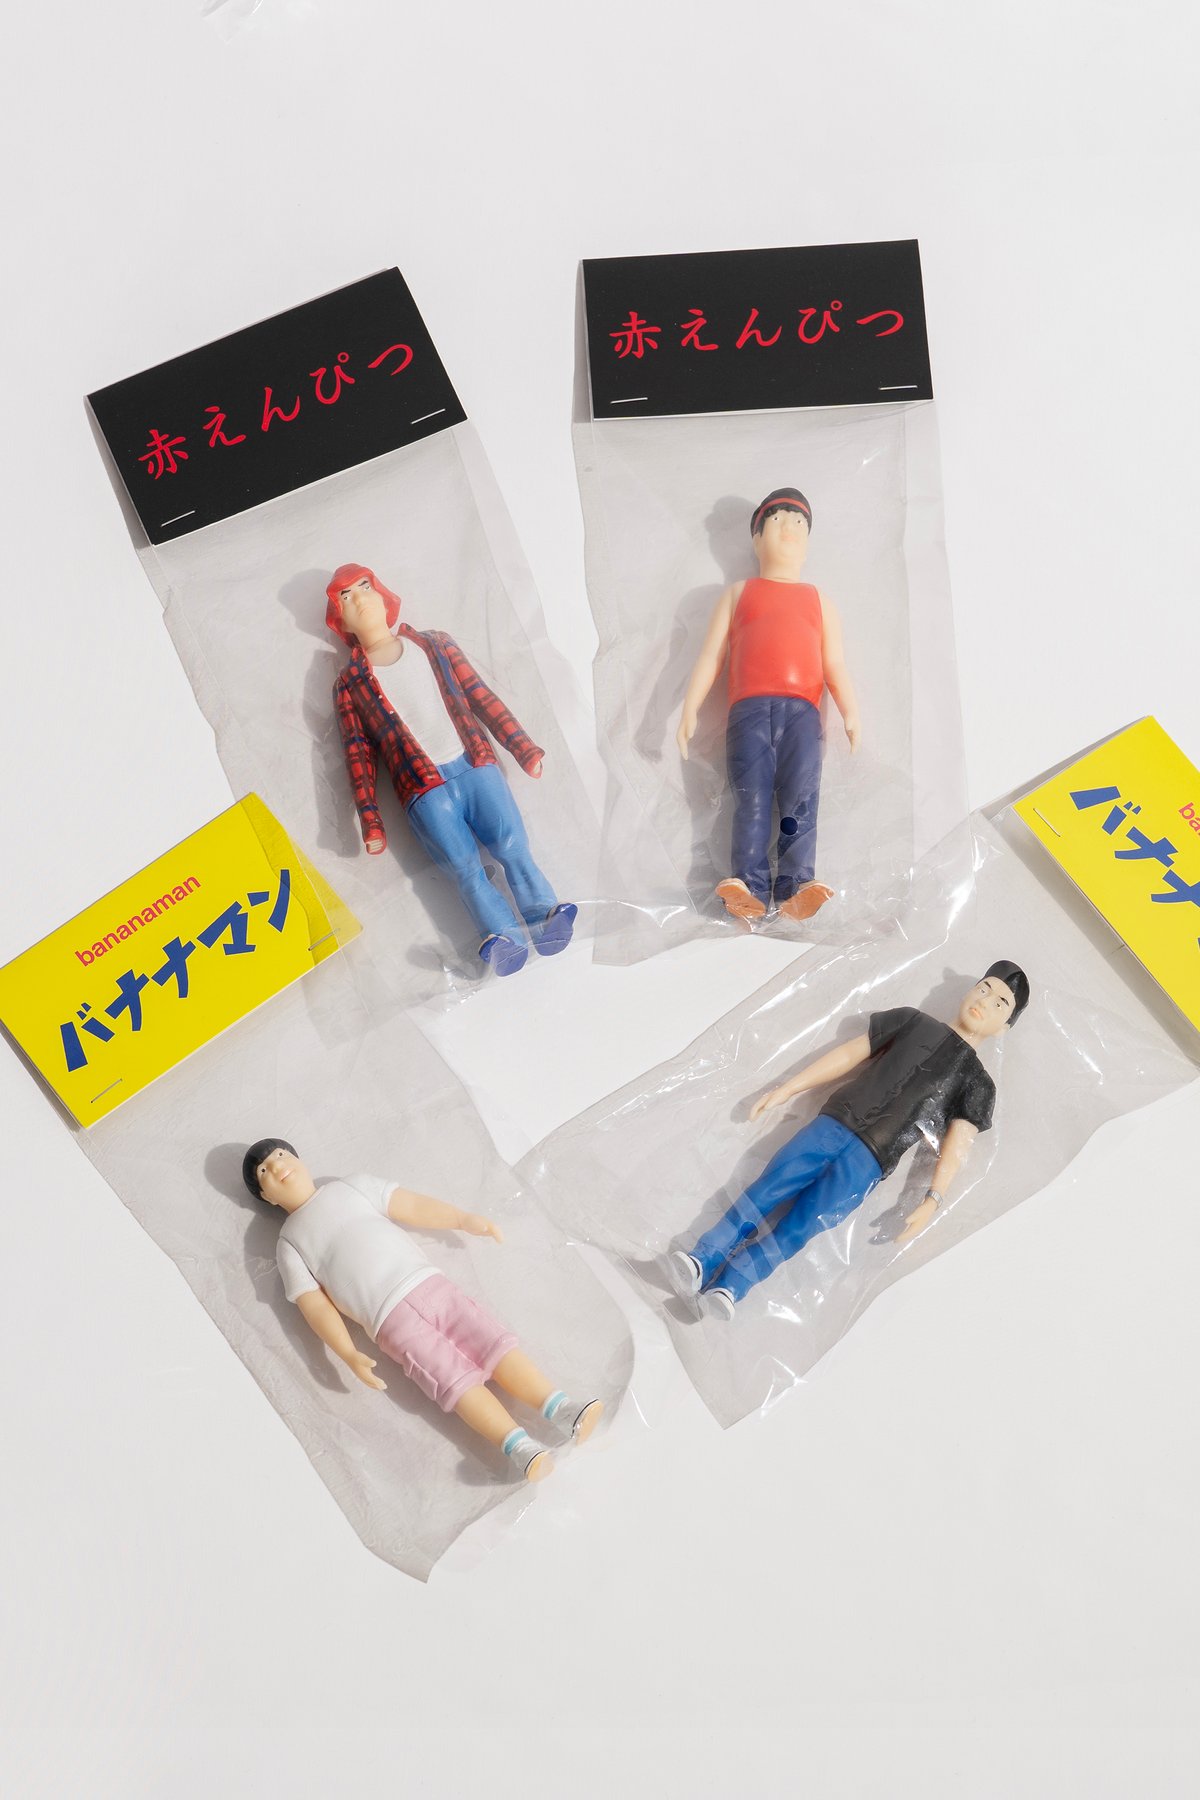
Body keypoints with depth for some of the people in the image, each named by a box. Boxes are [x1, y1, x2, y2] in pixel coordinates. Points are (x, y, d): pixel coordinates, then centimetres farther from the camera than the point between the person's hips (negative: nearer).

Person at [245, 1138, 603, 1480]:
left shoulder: (352, 1186, 20)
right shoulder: (289, 1243, 11)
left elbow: (413, 1207, 16)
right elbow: (315, 1305, 2)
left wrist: (464, 1219, 6)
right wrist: (349, 1355, -11)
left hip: (429, 1284, 3)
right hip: (391, 1319, -3)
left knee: (494, 1341, -12)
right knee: (455, 1377, -18)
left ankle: (560, 1408, -18)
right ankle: (518, 1446, -29)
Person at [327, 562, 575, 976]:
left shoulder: (436, 646, 20)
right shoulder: (349, 684, 15)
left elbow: (481, 697, 16)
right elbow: (358, 754, 10)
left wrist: (524, 747, 7)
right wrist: (370, 823, 1)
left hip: (474, 764, 2)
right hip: (423, 788, -2)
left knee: (510, 842, -22)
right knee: (463, 865, -23)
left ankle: (545, 917, -30)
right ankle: (503, 939, -40)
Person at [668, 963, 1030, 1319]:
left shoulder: (978, 1085, 11)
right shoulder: (913, 1021, 18)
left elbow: (957, 1144, -1)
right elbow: (849, 1054, 16)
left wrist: (933, 1200, -17)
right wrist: (786, 1090, 11)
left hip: (870, 1159, -2)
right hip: (832, 1124, 2)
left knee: (804, 1224, -20)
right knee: (767, 1189, -18)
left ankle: (727, 1288, -32)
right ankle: (702, 1262, -27)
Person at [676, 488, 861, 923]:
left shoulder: (819, 600, 27)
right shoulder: (738, 593, 24)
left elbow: (835, 664, 16)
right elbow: (710, 655, 16)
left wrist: (851, 712, -1)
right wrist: (689, 709, 4)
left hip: (802, 710, 1)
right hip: (750, 707, -1)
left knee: (800, 799, -13)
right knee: (751, 798, -15)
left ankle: (795, 886, -20)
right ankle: (749, 887, -22)